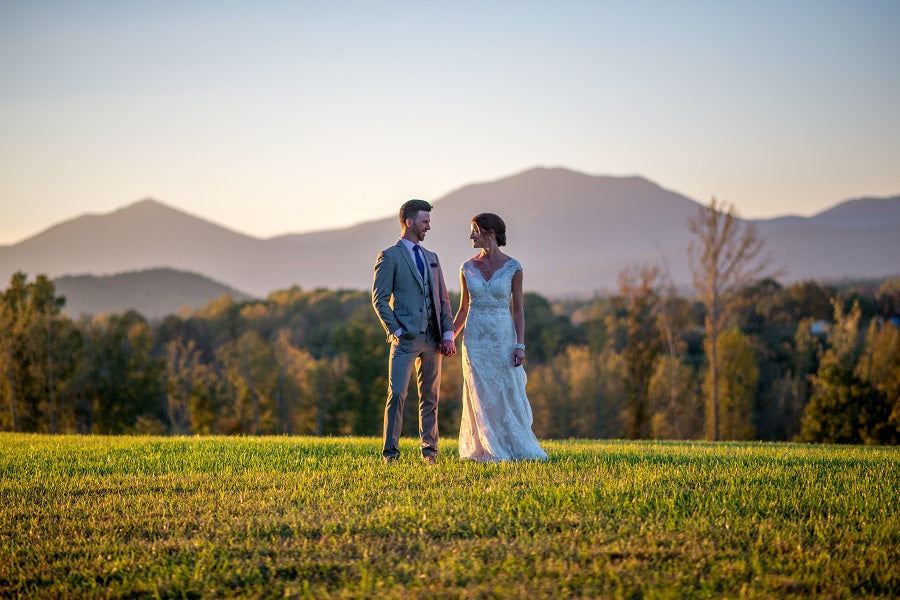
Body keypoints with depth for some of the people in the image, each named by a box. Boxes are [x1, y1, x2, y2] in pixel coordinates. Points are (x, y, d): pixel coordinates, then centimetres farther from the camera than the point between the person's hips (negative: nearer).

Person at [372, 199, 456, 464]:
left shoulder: (432, 258, 19)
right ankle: (390, 451, -7)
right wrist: (396, 331, -12)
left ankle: (429, 449, 15)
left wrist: (448, 335, 7)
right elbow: (380, 299, -5)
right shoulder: (389, 257, 0)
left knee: (430, 397, 8)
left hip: (433, 340, 6)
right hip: (406, 340, -6)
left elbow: (443, 299, 17)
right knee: (397, 394, -11)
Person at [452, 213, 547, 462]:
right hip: (475, 339, 2)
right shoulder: (468, 268, 4)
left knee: (509, 395, 1)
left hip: (503, 338, -2)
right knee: (482, 397, 2)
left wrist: (520, 345, -8)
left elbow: (518, 309, -2)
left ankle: (518, 448, 15)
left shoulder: (512, 267, -3)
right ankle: (489, 450, 12)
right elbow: (464, 308, 12)